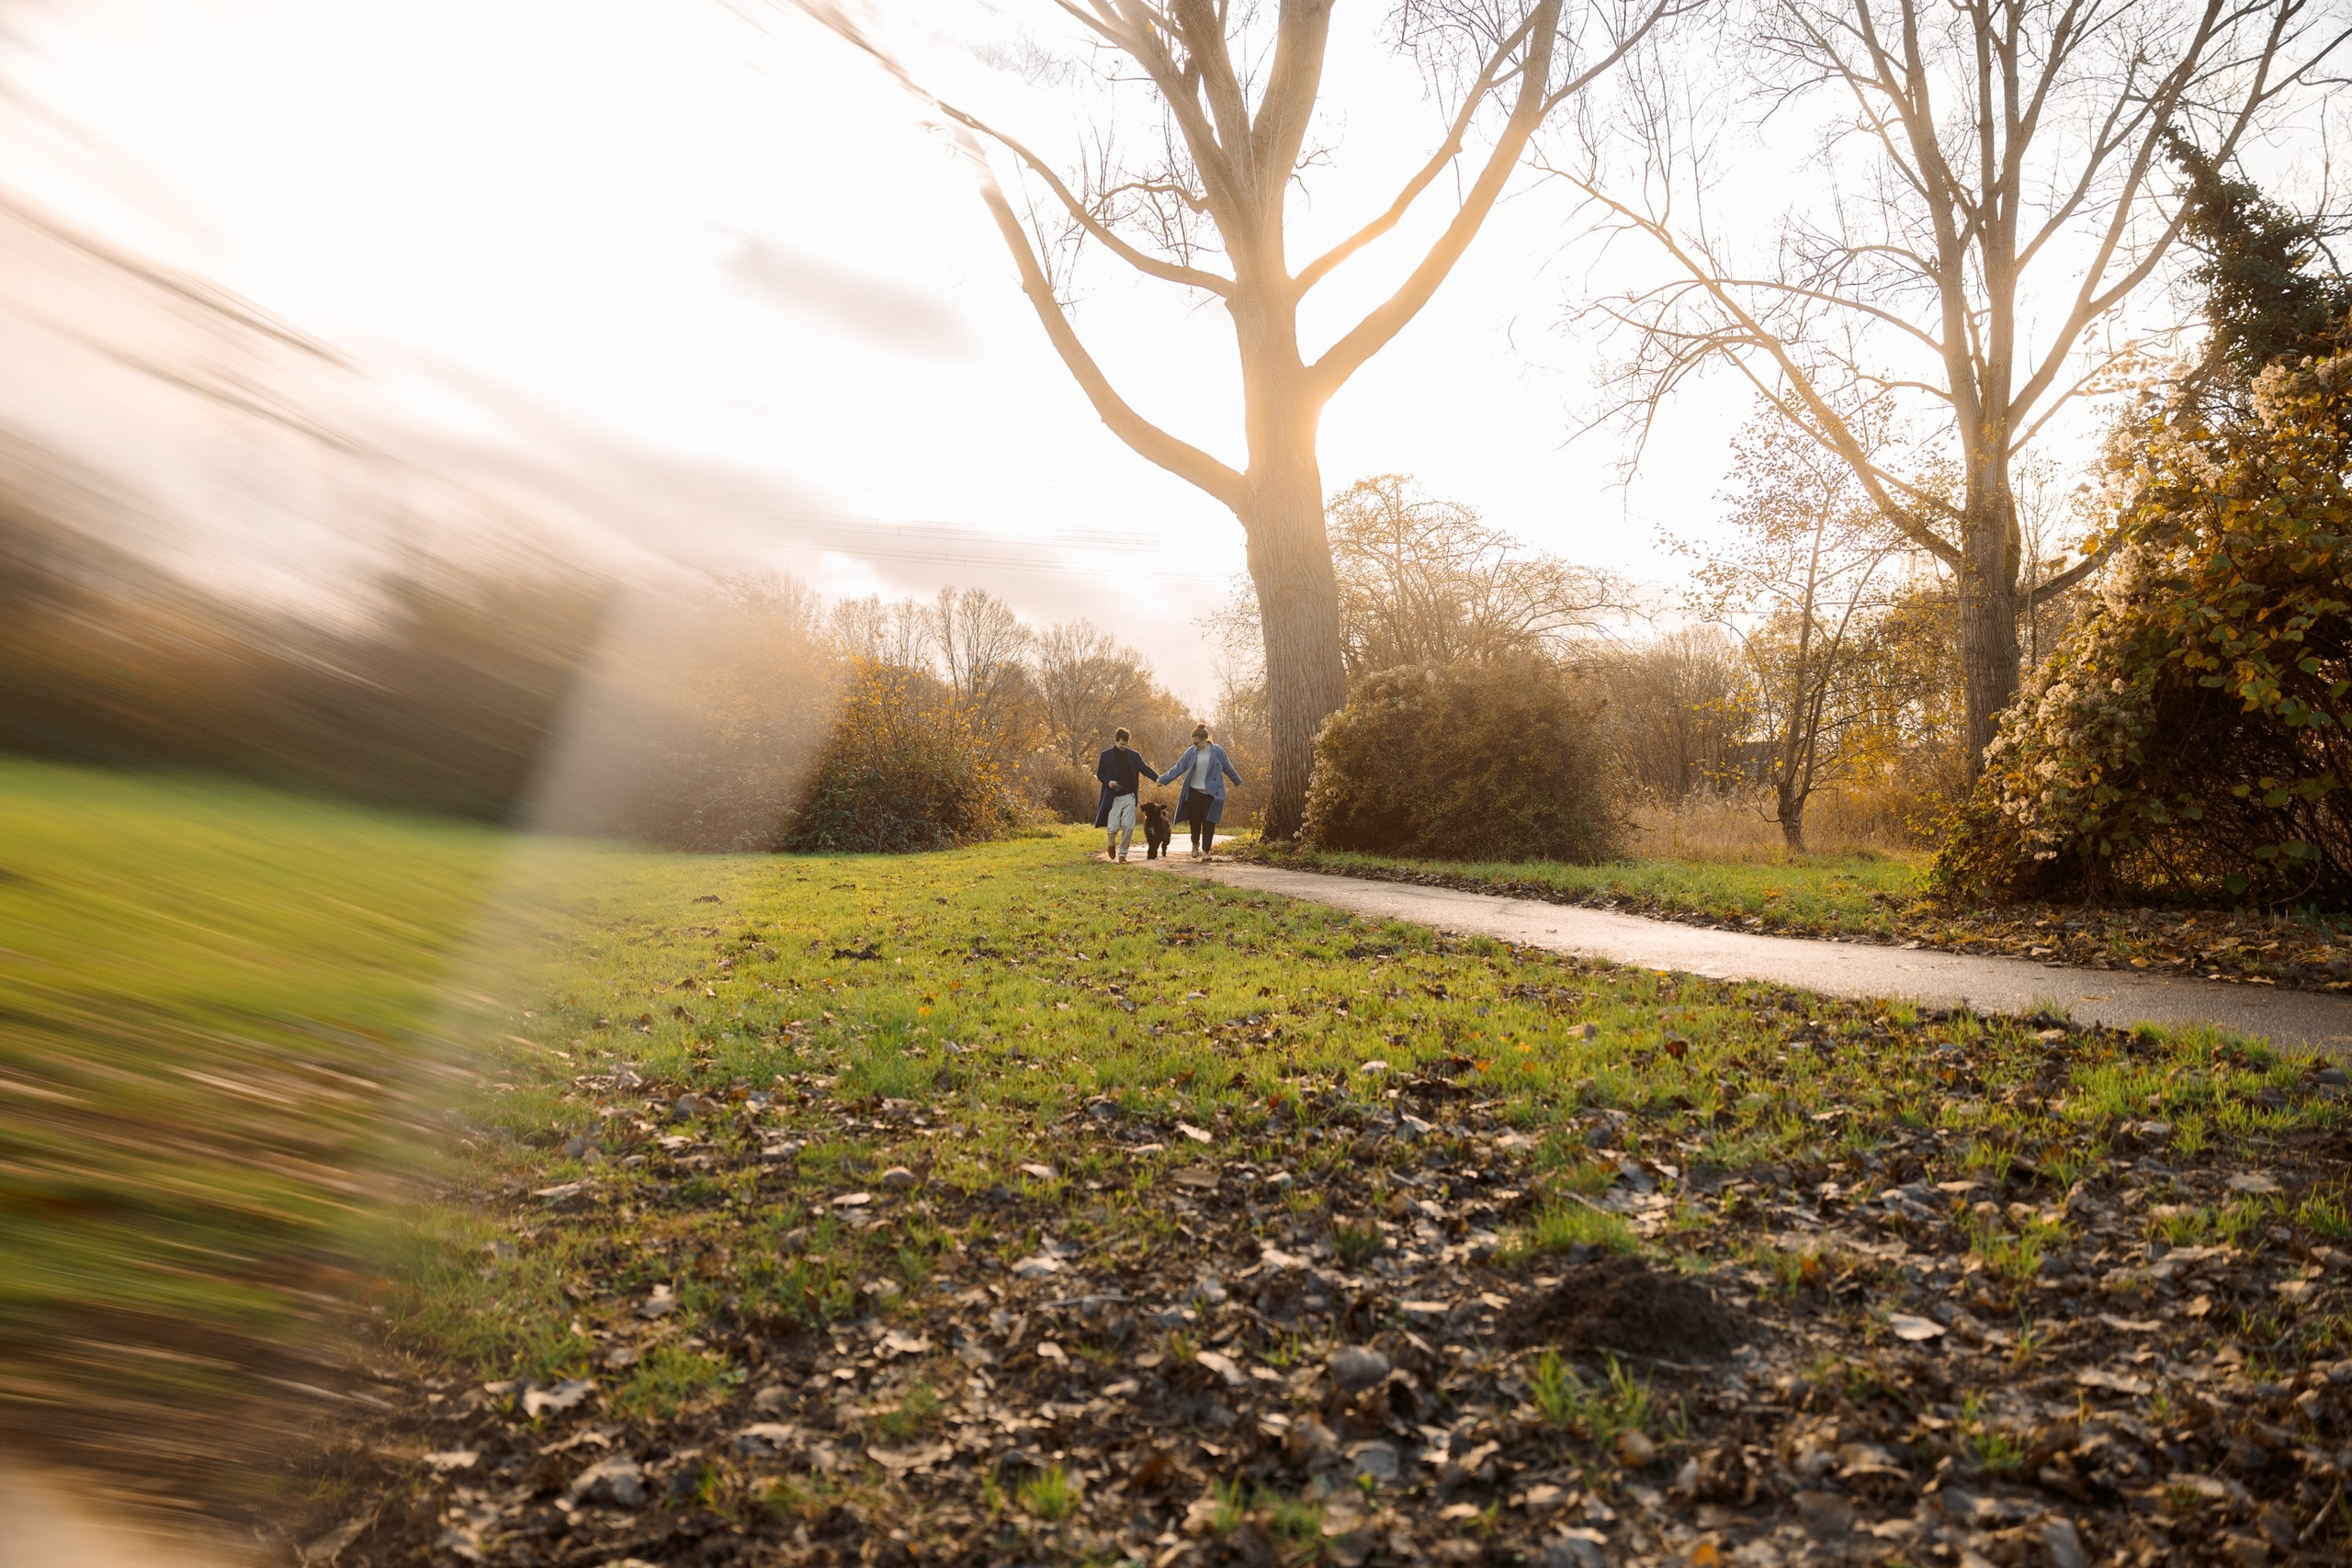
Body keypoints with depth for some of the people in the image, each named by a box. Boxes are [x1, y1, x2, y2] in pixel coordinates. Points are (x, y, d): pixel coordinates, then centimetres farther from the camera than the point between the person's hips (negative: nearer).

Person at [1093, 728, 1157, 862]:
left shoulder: (1134, 755, 6)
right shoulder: (1106, 756, 1)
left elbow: (1145, 769, 3)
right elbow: (1099, 774, 5)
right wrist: (1108, 782, -15)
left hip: (1129, 796, 2)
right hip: (1113, 797, -2)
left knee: (1128, 826, -5)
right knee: (1113, 827, -7)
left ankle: (1122, 853, 10)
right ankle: (1111, 844, 26)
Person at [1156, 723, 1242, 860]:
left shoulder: (1218, 751, -2)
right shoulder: (1191, 752, 1)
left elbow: (1227, 768, 10)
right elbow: (1178, 768, 4)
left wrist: (1238, 782, 20)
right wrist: (1162, 779, -1)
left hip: (1212, 793, -2)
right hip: (1195, 792, 2)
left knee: (1209, 822, -4)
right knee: (1195, 820, 4)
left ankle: (1205, 851, -1)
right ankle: (1195, 845, 27)